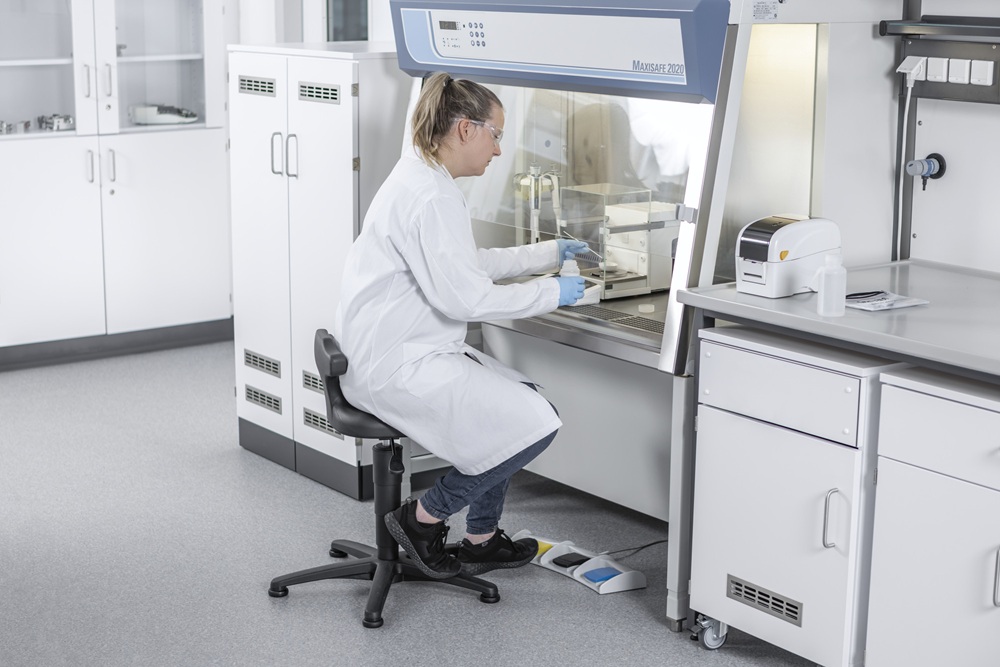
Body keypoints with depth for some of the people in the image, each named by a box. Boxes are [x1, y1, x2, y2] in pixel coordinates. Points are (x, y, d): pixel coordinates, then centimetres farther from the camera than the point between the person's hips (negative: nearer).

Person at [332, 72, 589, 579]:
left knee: (518, 400, 16)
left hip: (409, 350, 11)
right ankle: (425, 517, 1)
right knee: (534, 423, -13)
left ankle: (481, 539, 23)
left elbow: (467, 264, 24)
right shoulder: (430, 197, -21)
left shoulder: (421, 180, 13)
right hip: (400, 364, -11)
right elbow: (462, 297, -23)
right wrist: (552, 293, -12)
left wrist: (552, 252, 24)